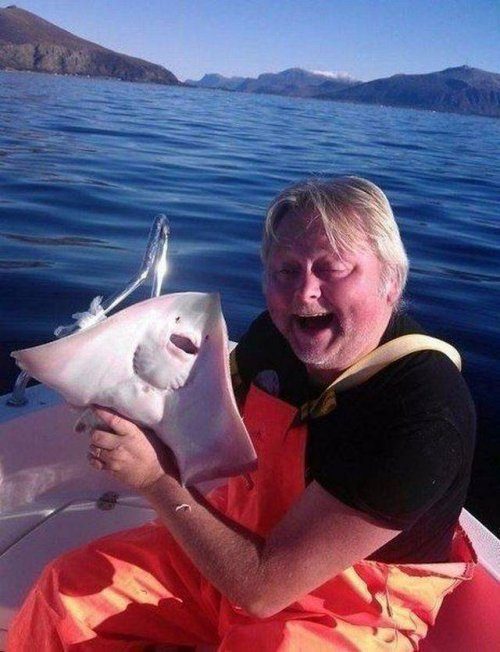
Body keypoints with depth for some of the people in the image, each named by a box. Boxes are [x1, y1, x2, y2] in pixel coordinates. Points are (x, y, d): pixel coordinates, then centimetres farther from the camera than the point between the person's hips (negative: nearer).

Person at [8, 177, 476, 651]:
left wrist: (157, 477, -25)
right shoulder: (275, 335, -10)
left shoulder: (425, 417, -32)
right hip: (244, 538, 7)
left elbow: (262, 587, -27)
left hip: (343, 613, -6)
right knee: (66, 591, 1)